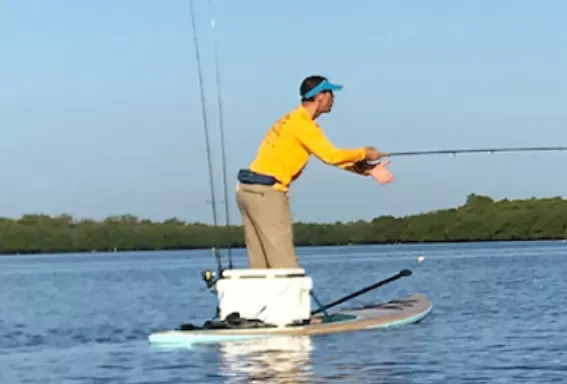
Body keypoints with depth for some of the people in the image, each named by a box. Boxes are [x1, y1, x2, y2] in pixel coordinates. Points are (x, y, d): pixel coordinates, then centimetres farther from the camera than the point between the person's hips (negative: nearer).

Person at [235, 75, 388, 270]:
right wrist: (364, 153, -4)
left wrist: (366, 169, 12)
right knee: (284, 263, -11)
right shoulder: (302, 123, -11)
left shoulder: (294, 120, 19)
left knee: (260, 265, 6)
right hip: (266, 191, -10)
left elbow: (329, 156, 17)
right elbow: (331, 156, -20)